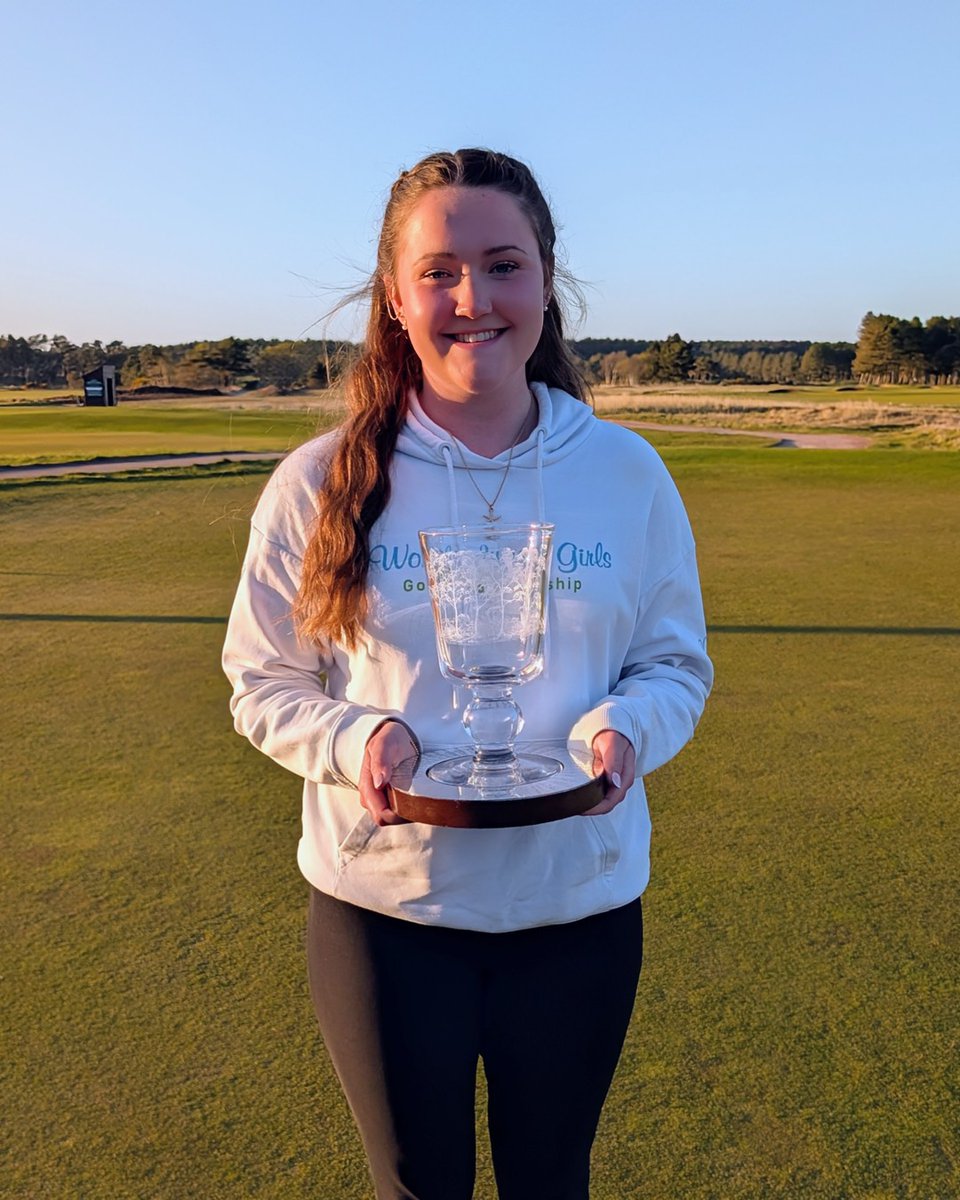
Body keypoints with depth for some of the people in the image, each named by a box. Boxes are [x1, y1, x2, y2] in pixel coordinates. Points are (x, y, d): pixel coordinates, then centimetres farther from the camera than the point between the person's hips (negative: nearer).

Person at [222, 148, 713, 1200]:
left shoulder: (627, 472, -5)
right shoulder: (320, 484, -9)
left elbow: (676, 662, 4)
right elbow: (263, 681, -1)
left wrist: (625, 729, -18)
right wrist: (354, 740, -21)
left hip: (580, 906, 2)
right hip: (383, 906, -1)